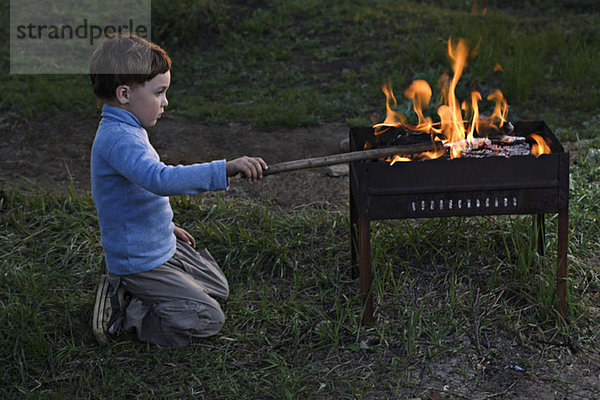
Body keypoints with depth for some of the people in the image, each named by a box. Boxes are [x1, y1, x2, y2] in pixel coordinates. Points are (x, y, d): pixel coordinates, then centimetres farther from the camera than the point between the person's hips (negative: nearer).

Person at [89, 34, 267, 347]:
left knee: (218, 288, 20)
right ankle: (122, 312, -1)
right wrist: (226, 169, -48)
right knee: (208, 319, -10)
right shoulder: (117, 138, -27)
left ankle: (126, 294, 15)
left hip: (162, 248, 10)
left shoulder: (124, 131, 6)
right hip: (139, 263, -10)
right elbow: (160, 179, -44)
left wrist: (167, 226, 21)